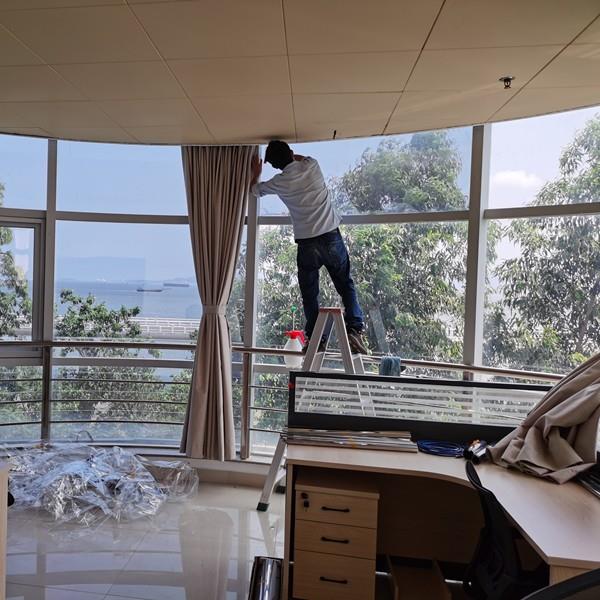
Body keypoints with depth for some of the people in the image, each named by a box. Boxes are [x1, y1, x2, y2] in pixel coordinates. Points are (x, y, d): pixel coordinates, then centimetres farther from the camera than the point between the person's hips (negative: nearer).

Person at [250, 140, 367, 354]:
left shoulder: (279, 182, -1)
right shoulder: (311, 165, 2)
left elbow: (254, 189, 22)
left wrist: (256, 173, 40)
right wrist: (287, 153, 37)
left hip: (307, 244, -1)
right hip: (331, 236, 1)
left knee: (309, 295, 9)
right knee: (346, 286, 10)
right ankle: (355, 329, -3)